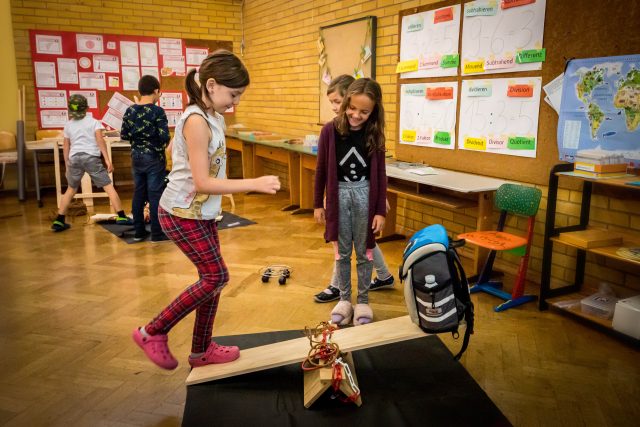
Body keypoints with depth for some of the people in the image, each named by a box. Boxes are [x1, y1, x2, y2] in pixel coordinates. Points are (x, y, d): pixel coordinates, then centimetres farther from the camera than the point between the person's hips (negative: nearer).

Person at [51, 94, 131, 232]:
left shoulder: (68, 125, 16)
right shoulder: (93, 122, 6)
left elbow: (66, 147, 18)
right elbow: (100, 140, -7)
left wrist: (67, 165, 25)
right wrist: (107, 159, -10)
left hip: (74, 158, 4)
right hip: (91, 157, -4)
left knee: (71, 190, 19)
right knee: (108, 187, -1)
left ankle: (59, 221, 18)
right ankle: (121, 217, -8)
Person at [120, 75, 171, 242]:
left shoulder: (130, 110, 2)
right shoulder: (157, 111, -14)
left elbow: (124, 135, 4)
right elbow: (165, 136, -19)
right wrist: (162, 144, 3)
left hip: (136, 158, 5)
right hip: (154, 158, -5)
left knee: (138, 194, 12)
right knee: (155, 195, 1)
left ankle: (138, 231, 19)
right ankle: (157, 233, 6)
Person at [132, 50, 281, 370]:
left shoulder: (213, 117, 6)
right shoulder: (197, 122, -23)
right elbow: (203, 182, -26)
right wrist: (254, 184, -28)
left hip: (201, 212, 9)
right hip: (182, 215, -9)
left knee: (211, 278, 12)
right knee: (217, 276, -4)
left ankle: (202, 350, 28)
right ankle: (153, 332, 11)